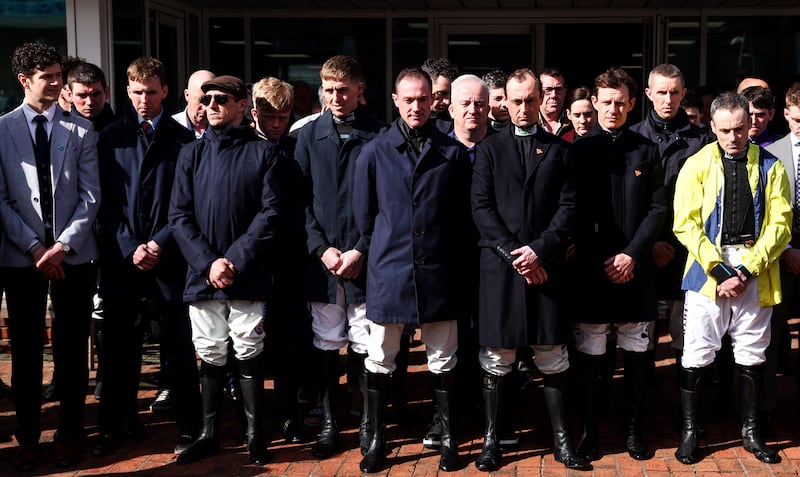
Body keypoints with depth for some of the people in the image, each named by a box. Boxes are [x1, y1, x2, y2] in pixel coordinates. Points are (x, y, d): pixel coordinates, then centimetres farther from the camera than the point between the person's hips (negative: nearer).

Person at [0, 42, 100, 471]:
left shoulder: (81, 130, 3)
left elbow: (90, 195, -1)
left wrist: (63, 245, -10)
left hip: (73, 254, 0)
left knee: (71, 346, 7)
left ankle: (70, 432, 20)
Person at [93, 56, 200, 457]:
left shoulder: (183, 140, 2)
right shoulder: (110, 138, 7)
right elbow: (107, 202, 3)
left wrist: (161, 244, -9)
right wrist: (129, 247, -7)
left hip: (169, 259, -2)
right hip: (121, 260, 2)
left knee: (179, 349, 3)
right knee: (119, 349, 9)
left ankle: (188, 428, 14)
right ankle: (115, 426, 22)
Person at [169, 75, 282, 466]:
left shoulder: (262, 152, 1)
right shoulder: (192, 154, 9)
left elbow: (271, 212, -5)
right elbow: (179, 216, 3)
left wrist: (236, 260, -13)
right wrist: (208, 263, -10)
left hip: (249, 276, -2)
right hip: (202, 275, 2)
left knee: (249, 354, 4)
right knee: (210, 356, 9)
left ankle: (255, 436, 15)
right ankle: (209, 434, 21)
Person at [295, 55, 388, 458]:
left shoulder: (378, 135, 0)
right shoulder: (310, 136, 7)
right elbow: (302, 199, 5)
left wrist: (362, 250, -9)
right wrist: (322, 248, -6)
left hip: (365, 257, -2)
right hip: (322, 257, 2)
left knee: (364, 345, 3)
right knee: (326, 345, 8)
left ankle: (367, 421, 18)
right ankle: (328, 422, 19)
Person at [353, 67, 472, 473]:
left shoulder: (452, 153, 2)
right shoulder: (374, 153, 2)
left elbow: (463, 214, 7)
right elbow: (363, 214, 8)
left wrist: (447, 252, 6)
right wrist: (385, 248, 10)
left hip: (438, 273, 0)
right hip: (388, 272, 0)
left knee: (442, 361, 9)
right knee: (379, 361, 7)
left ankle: (448, 438, 23)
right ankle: (376, 440, 21)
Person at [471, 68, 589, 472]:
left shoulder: (559, 150, 10)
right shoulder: (489, 149, 8)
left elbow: (568, 207, 2)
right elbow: (481, 207, 0)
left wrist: (540, 250, -10)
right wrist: (513, 253, -10)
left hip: (547, 265, 1)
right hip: (500, 266, -1)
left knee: (553, 357, 5)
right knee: (496, 358, 3)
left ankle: (561, 440, 14)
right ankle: (491, 439, 13)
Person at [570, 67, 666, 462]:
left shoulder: (646, 151, 8)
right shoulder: (579, 150, 3)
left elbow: (657, 209, 3)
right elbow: (574, 213, 0)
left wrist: (632, 255, -8)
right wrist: (601, 261, -7)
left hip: (635, 270, 2)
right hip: (591, 270, -1)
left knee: (635, 355, 7)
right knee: (589, 357, 2)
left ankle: (634, 430, 20)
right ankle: (589, 431, 14)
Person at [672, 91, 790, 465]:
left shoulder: (770, 167, 5)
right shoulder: (697, 165, 1)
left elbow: (779, 224, 0)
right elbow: (686, 224, -5)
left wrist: (749, 269, -11)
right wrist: (719, 270, -12)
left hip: (756, 274, 1)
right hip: (708, 272, -1)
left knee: (752, 355, 10)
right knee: (697, 354, 0)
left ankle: (751, 431, 24)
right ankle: (689, 431, 12)